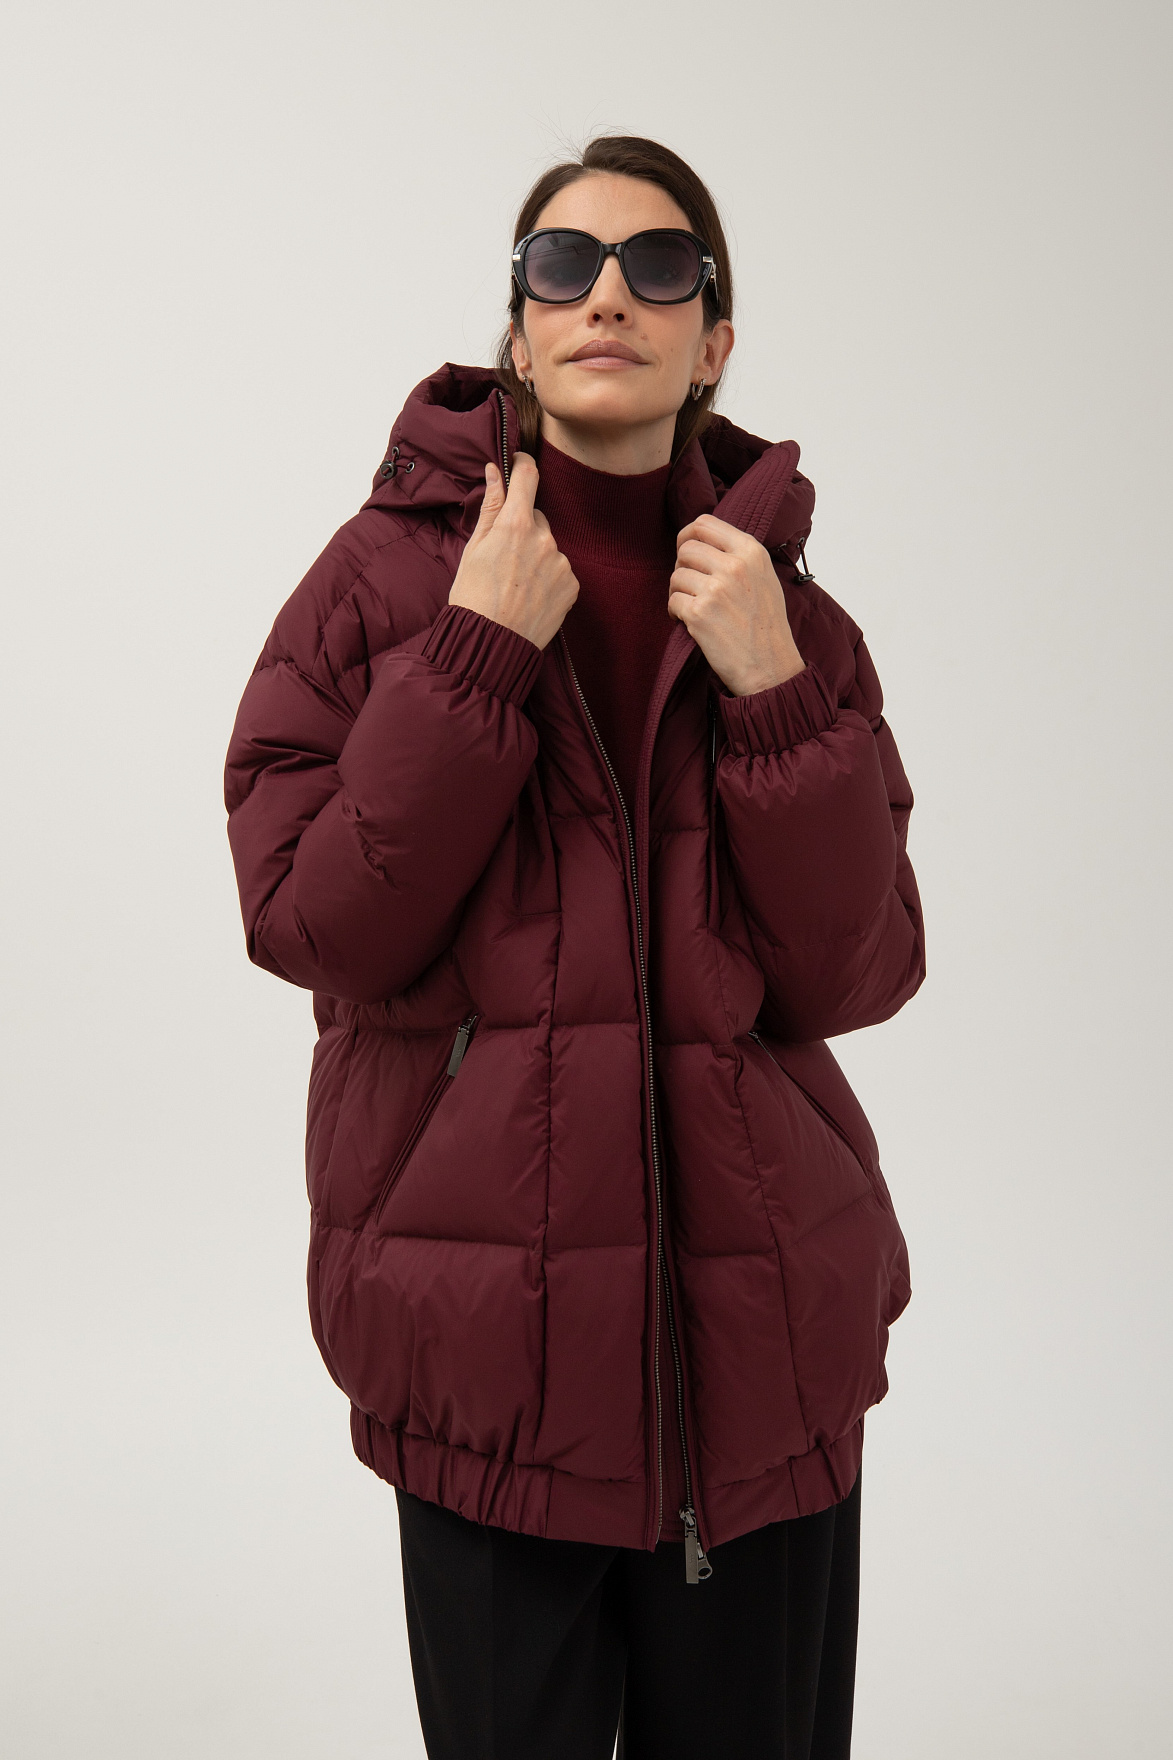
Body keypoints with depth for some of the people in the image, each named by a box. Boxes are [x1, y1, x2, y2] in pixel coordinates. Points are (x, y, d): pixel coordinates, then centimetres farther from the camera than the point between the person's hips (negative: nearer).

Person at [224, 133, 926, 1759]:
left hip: (760, 1329, 2)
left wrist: (779, 698, -14)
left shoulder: (790, 619, 4)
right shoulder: (388, 573, -2)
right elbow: (314, 927, -11)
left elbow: (857, 978, -4)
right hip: (489, 1342, -2)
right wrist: (480, 655, -15)